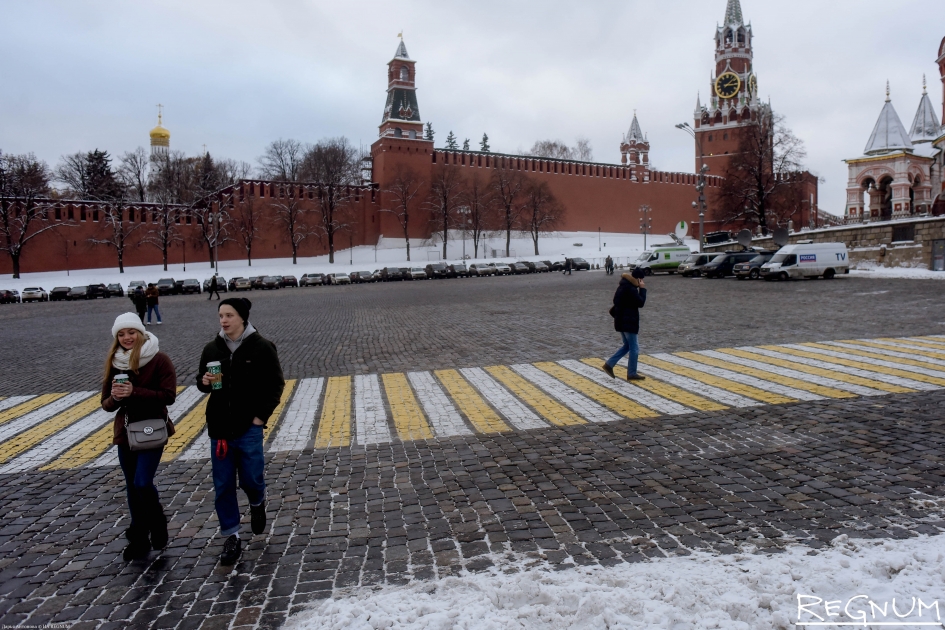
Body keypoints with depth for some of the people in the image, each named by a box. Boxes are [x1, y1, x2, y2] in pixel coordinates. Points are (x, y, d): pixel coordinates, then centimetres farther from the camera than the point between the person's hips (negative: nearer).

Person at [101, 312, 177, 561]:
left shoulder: (159, 360, -9)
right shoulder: (114, 363, 5)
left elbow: (169, 395, -16)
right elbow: (106, 403, 7)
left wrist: (134, 392, -24)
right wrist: (114, 397, -16)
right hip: (125, 433, 5)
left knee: (142, 484, -13)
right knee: (132, 488, 11)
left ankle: (158, 526, 14)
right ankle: (139, 540, 26)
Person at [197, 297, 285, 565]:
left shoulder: (261, 347, -8)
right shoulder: (212, 348, 3)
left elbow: (276, 384, -3)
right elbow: (200, 380, 15)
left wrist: (261, 416, -8)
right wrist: (204, 382, -9)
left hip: (249, 428, -3)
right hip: (219, 428, 4)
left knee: (251, 479, 2)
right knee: (223, 486, 6)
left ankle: (257, 504, 38)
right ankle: (231, 538, 20)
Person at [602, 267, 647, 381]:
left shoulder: (623, 286, 11)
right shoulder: (630, 289, -20)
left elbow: (616, 300, 19)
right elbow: (641, 303, -17)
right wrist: (642, 289, -10)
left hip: (621, 321, 10)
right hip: (628, 322, -10)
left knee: (627, 346, 19)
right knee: (634, 348, 2)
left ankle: (609, 364, 12)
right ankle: (632, 374, 9)